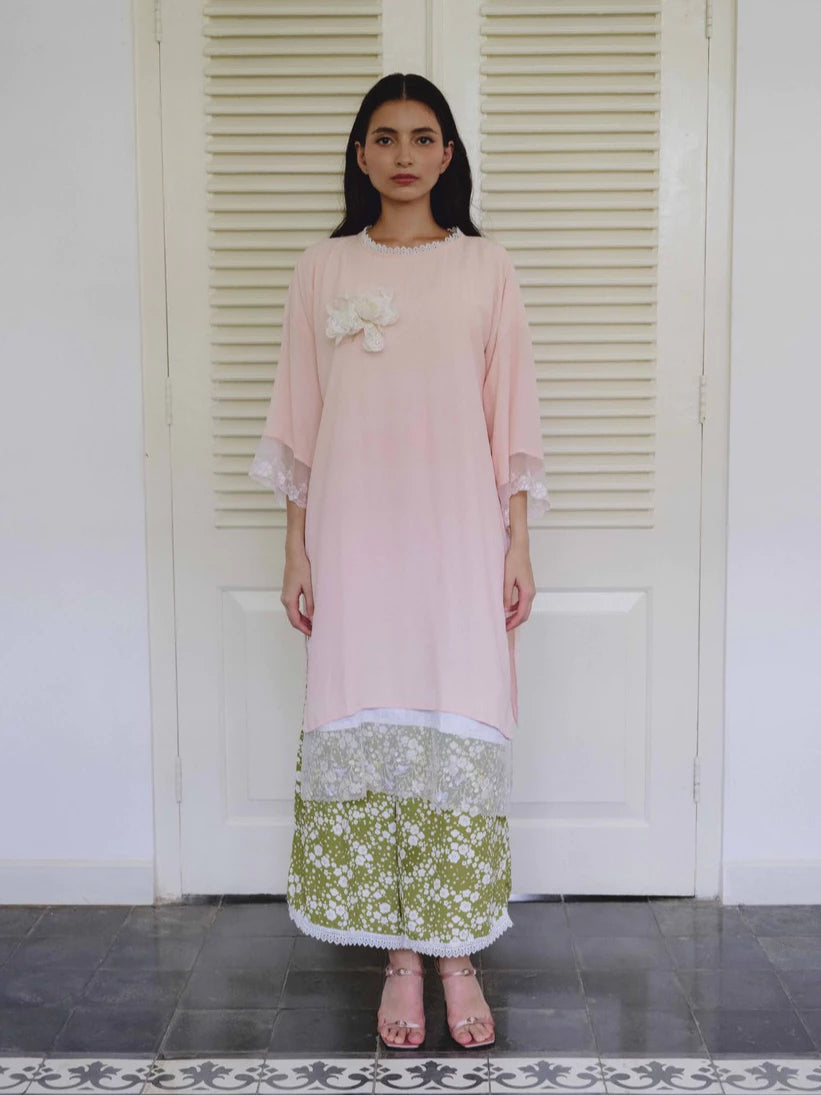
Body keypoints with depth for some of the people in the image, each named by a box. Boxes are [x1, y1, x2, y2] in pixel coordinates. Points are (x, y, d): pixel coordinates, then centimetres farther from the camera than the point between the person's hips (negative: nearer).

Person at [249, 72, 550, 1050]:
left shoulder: (485, 269, 6)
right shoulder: (322, 271, 7)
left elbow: (513, 418, 5)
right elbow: (298, 424, 7)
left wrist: (519, 548, 0)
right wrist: (296, 552, 2)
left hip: (459, 536, 0)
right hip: (355, 537, 1)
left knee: (460, 731, 0)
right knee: (366, 730, 2)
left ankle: (458, 954, 15)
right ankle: (400, 959, 16)